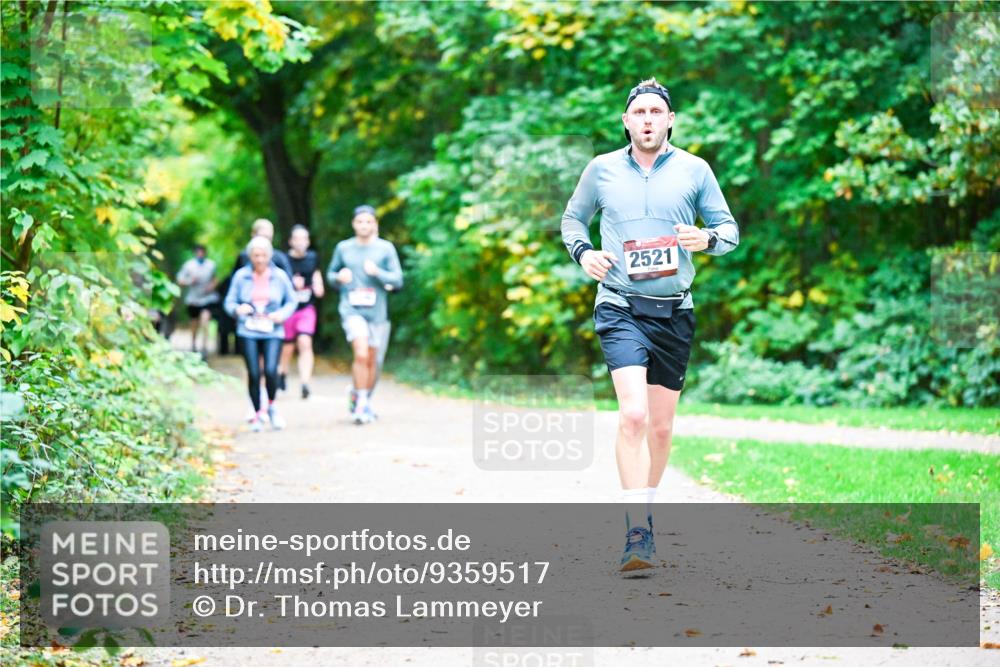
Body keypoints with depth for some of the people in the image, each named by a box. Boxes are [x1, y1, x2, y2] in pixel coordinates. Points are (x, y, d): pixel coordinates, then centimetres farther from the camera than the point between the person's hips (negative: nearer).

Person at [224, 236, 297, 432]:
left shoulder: (279, 276, 5)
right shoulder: (241, 276, 3)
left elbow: (292, 301, 12)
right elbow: (229, 301, 6)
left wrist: (283, 313, -8)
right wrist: (237, 309, -16)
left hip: (272, 332, 0)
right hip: (248, 332, 0)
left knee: (271, 370, -17)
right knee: (253, 373, -5)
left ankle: (271, 406, 10)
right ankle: (257, 413, 14)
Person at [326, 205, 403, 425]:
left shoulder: (386, 248, 2)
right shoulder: (343, 248, 5)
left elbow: (398, 281, -1)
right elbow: (331, 274, 18)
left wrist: (377, 272, -18)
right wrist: (338, 277, -5)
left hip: (377, 312, 1)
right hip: (352, 310, -1)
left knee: (373, 361, 10)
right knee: (361, 354, -21)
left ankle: (365, 401, 29)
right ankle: (360, 402, -12)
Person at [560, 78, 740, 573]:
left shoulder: (694, 170, 6)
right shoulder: (602, 169, 7)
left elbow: (729, 228, 11)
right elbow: (573, 218, 21)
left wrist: (707, 239, -12)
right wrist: (582, 253, 1)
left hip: (674, 313, 2)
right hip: (621, 308, -2)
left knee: (660, 429, 8)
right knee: (633, 415, -20)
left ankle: (643, 513, 30)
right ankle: (637, 532, -23)